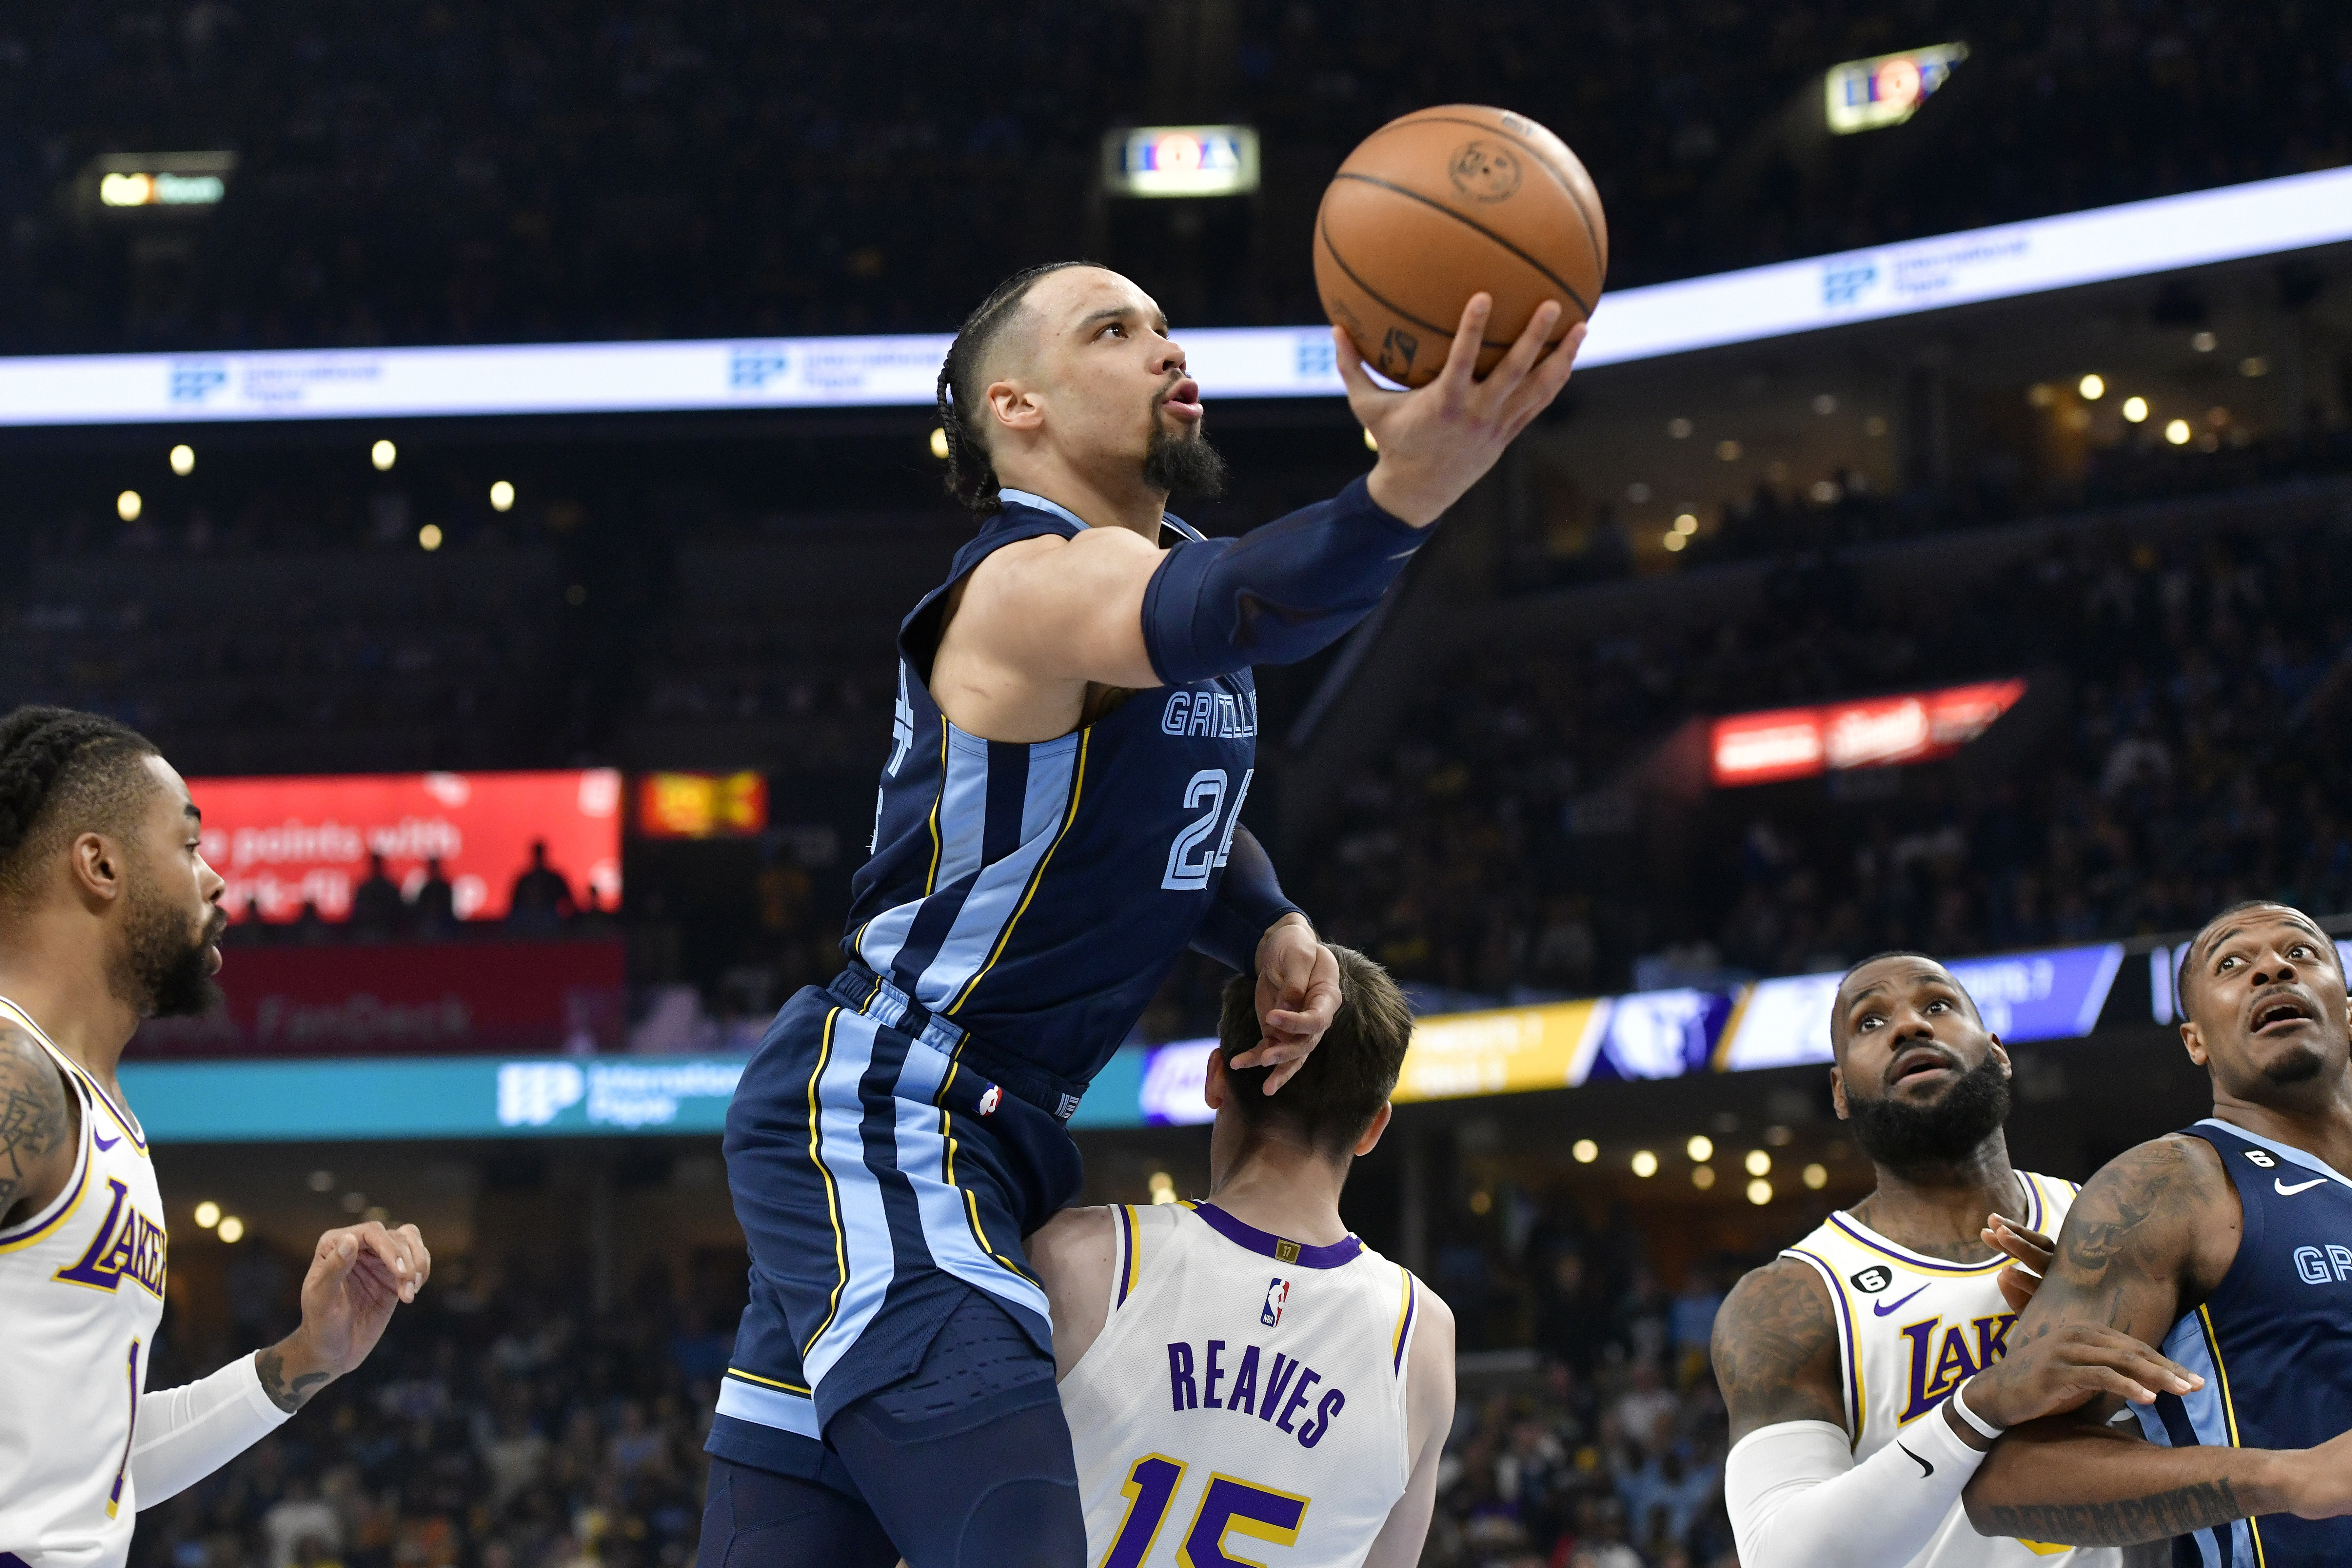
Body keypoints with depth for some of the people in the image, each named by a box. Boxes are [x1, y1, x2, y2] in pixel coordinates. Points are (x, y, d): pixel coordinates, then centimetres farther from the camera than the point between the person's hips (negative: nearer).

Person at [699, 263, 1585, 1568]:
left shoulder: (1161, 561, 13)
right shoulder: (1035, 580, -17)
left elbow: (1178, 819, 27)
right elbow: (1209, 616, -41)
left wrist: (1269, 927, 3)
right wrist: (1406, 489, -61)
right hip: (878, 1123, -10)